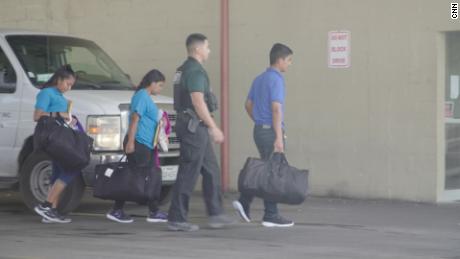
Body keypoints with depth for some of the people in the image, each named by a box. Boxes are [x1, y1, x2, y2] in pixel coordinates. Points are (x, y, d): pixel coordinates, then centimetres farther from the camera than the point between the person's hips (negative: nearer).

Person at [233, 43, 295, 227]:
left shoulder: (259, 79, 13)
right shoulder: (276, 79, -15)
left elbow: (248, 105, 18)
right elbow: (276, 108, -22)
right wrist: (279, 137, -24)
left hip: (259, 129, 9)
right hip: (271, 131, -9)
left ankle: (244, 202, 7)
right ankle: (271, 216, 2)